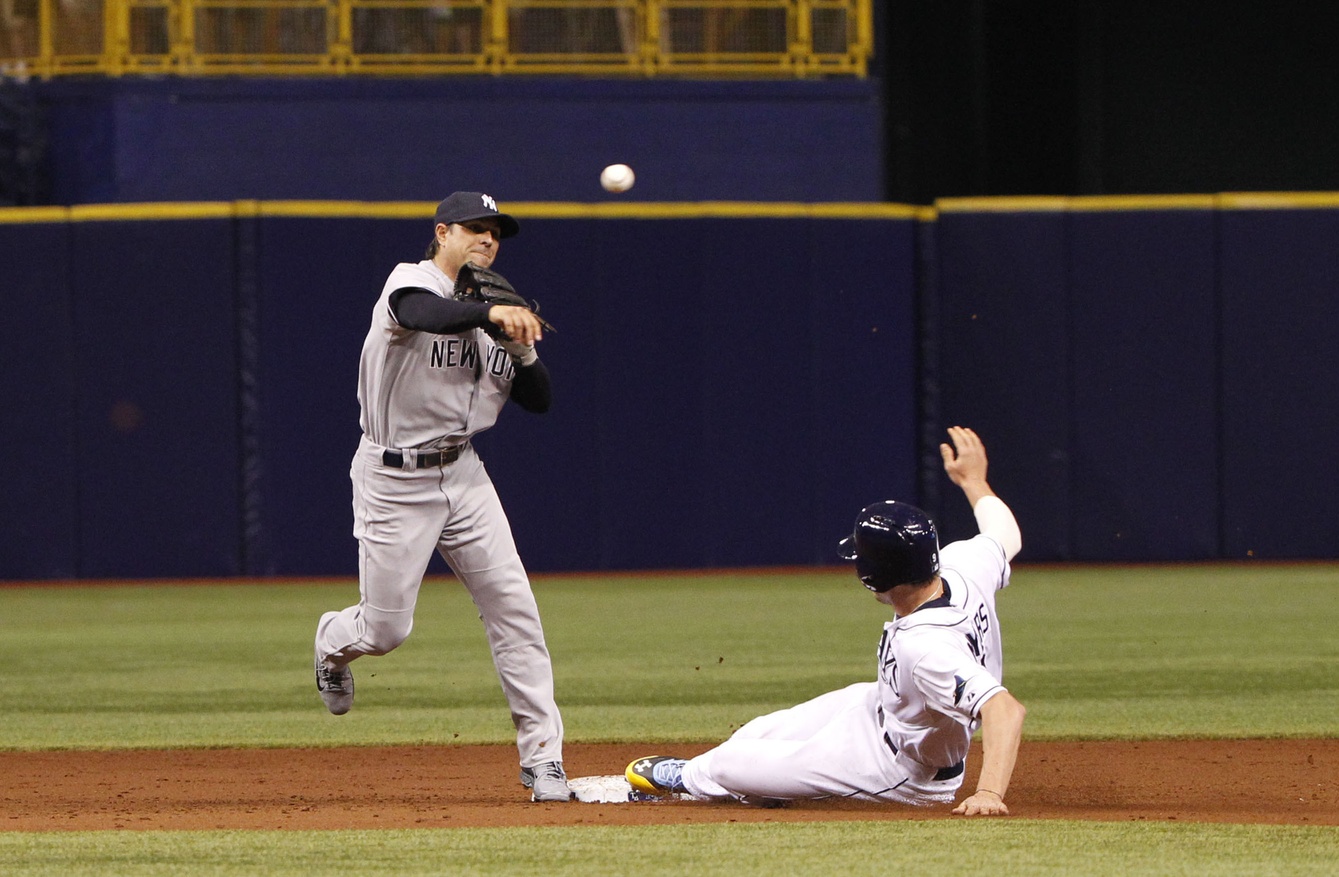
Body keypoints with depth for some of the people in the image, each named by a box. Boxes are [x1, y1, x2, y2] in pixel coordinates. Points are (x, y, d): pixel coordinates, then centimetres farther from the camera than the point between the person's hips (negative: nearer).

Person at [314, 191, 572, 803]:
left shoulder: (489, 317, 11)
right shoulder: (411, 282, -10)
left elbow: (538, 401, 11)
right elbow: (422, 313, -37)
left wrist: (521, 347, -9)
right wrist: (491, 313, -54)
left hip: (463, 476, 6)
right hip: (393, 479, -6)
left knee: (514, 608, -7)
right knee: (386, 628, -1)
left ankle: (542, 758, -6)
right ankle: (333, 644, 37)